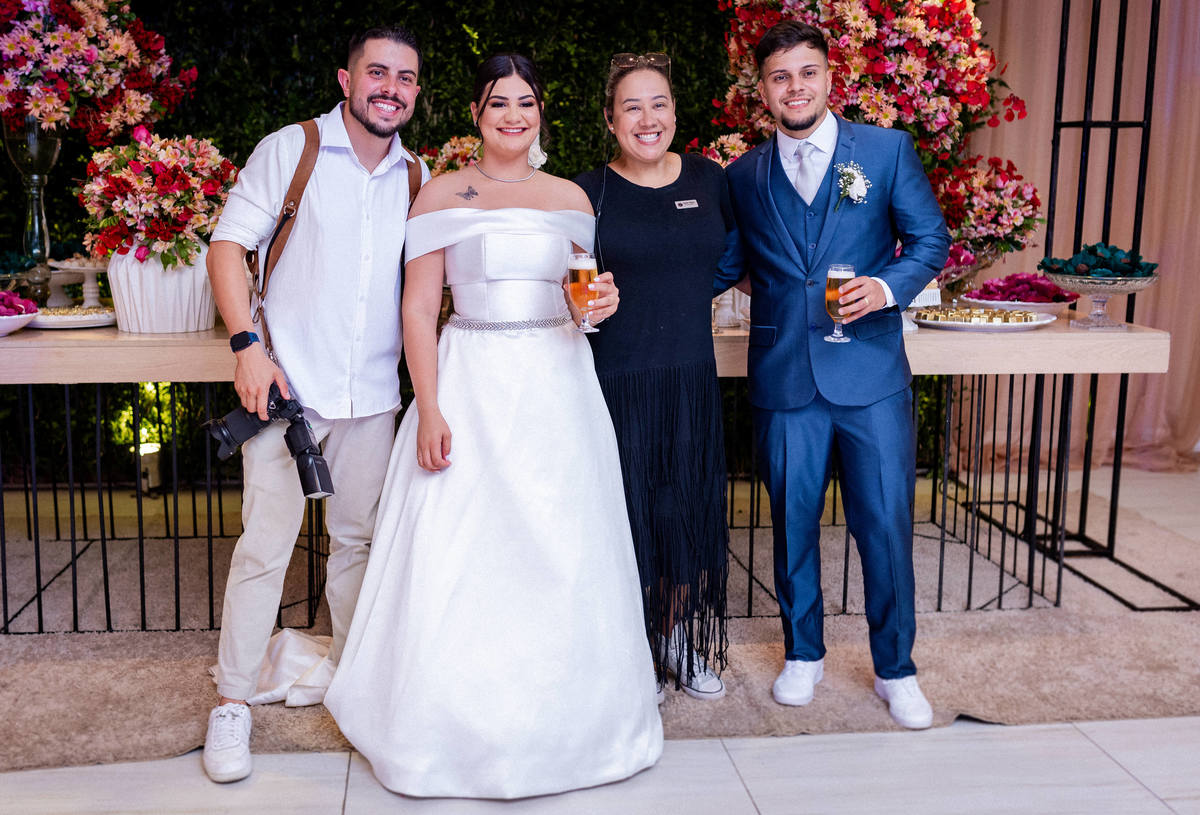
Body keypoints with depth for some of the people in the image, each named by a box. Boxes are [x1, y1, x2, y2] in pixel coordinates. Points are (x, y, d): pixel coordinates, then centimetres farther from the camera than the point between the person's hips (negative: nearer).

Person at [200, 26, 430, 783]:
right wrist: (246, 344, -14)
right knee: (265, 545, -3)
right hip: (286, 385, -4)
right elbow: (229, 243, -4)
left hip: (372, 396, 4)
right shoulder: (291, 150, -2)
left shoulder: (417, 180, 9)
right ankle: (233, 703, 11)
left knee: (359, 541, 13)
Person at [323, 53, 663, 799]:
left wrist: (606, 302, -7)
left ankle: (562, 721, 23)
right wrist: (429, 411, -13)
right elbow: (419, 308, -4)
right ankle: (461, 727, 16)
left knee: (561, 559, 6)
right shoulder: (444, 195, 1)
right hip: (471, 386, -3)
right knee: (461, 560, -1)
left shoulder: (571, 197, 10)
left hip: (559, 386, 3)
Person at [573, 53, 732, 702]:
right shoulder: (587, 193, -3)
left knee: (690, 511, 11)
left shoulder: (709, 179, 6)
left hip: (692, 379, 3)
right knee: (627, 511, 4)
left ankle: (679, 638, 32)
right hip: (615, 378, -3)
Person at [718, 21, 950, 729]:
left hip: (872, 373, -1)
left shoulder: (888, 150, 4)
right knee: (793, 522, 10)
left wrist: (889, 286, -13)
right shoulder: (744, 176, 8)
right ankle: (804, 654, 29)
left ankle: (896, 668, 21)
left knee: (885, 524, 2)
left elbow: (931, 239, 5)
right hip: (783, 376, 2)